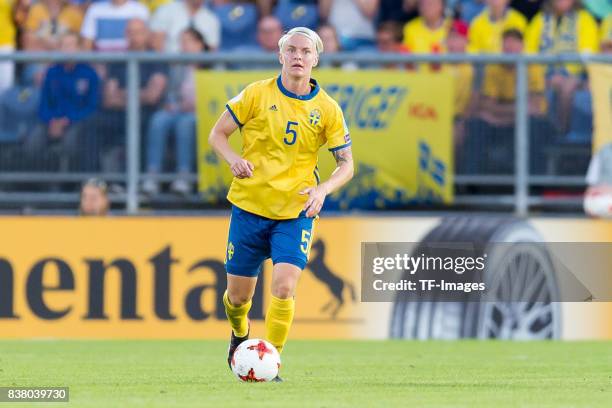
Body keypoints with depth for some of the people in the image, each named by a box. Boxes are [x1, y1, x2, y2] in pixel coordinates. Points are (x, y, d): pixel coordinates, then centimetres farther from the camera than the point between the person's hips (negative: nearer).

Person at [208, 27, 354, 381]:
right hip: (249, 207, 1)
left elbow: (346, 165, 2)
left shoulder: (328, 109, -2)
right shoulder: (257, 94, -4)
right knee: (238, 295, 9)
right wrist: (233, 159, -18)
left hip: (295, 213, -1)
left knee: (284, 288, -19)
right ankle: (240, 334, 43)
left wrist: (323, 189, -18)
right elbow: (218, 134, 3)